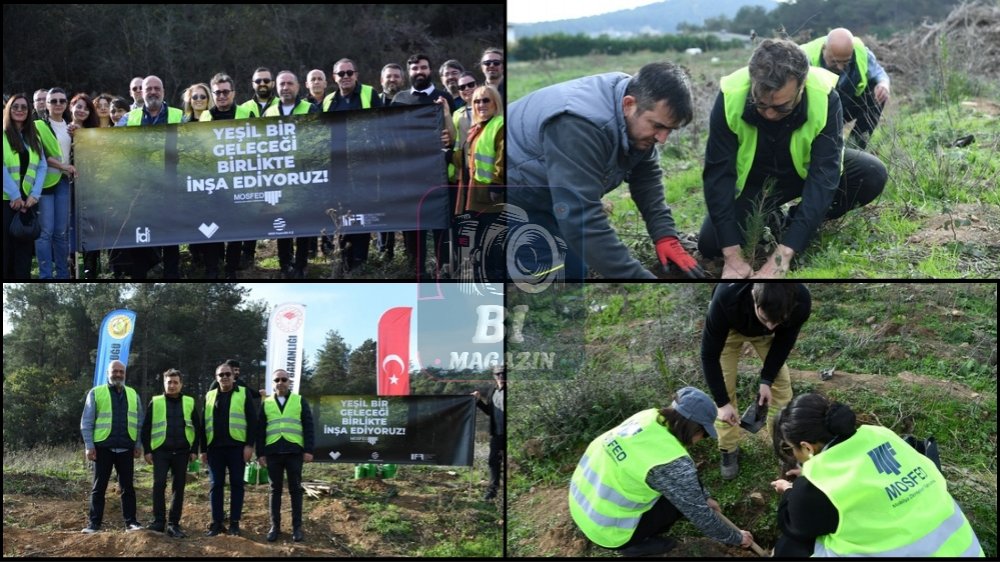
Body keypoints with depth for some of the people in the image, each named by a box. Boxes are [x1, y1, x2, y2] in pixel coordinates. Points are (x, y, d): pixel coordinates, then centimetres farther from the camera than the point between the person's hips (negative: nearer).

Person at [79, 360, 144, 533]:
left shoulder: (132, 394, 11)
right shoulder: (96, 393, 2)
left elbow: (139, 422, 13)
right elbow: (86, 422, 0)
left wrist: (138, 445, 4)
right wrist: (89, 446, -8)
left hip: (126, 449, 2)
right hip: (103, 447, -2)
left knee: (127, 486, 5)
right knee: (99, 487, 3)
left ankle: (131, 522, 10)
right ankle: (94, 523, 7)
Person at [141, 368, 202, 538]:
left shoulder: (189, 403, 8)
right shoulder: (155, 402, 4)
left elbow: (197, 428, 11)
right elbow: (146, 428, 5)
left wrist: (194, 450, 4)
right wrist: (147, 450, -2)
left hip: (181, 452, 2)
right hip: (161, 451, -1)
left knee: (179, 488, 2)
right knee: (159, 484, -11)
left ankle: (174, 524, 8)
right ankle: (158, 521, -3)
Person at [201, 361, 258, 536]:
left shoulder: (243, 393, 3)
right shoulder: (210, 396, 14)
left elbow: (252, 420, -1)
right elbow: (204, 424, 15)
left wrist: (249, 445, -9)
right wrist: (203, 449, 10)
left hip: (236, 446, -3)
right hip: (215, 447, 3)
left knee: (236, 484, 1)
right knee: (215, 485, 4)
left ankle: (234, 523, 6)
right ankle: (216, 523, 8)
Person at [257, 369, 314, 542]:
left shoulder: (300, 401, 7)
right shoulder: (266, 403, 12)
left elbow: (308, 427, 3)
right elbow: (260, 430, 10)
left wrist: (308, 450, -5)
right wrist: (260, 453, 3)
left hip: (294, 451, -1)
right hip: (273, 452, 2)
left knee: (295, 489, 3)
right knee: (275, 489, 6)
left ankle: (297, 527, 7)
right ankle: (275, 526, 11)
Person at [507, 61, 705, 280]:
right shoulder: (580, 125, -38)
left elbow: (647, 176, 2)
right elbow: (582, 219, -41)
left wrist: (666, 236, -11)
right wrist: (639, 278, -40)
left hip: (543, 193, 9)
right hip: (514, 195, -9)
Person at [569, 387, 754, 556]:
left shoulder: (649, 417, -5)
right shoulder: (674, 464, -26)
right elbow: (699, 514, -13)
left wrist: (704, 498, 20)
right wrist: (737, 538, 2)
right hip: (605, 530, -8)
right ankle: (634, 544, 7)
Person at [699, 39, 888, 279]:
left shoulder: (824, 98, -34)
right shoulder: (730, 97, -32)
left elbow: (823, 177, -36)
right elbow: (718, 175, -27)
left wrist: (783, 253, -43)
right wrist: (732, 255, -33)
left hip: (806, 169, 0)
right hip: (754, 180, 0)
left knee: (872, 175, -26)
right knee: (711, 243, -20)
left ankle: (794, 221, -4)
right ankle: (770, 220, 9)